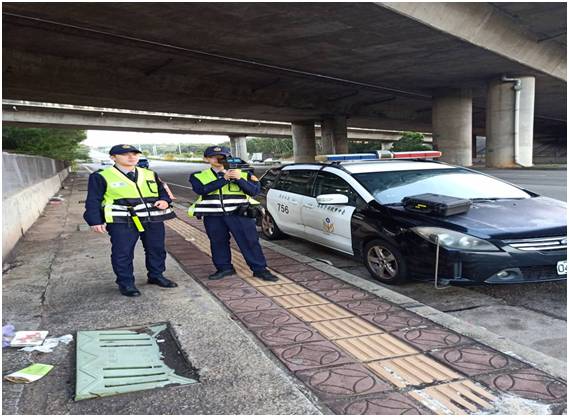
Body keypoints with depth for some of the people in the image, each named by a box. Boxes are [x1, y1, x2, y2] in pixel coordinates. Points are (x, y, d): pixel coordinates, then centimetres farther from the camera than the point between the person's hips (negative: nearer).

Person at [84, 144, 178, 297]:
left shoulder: (150, 174, 12)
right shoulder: (101, 177, -1)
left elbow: (162, 190, 20)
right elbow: (93, 200, -1)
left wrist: (164, 201, -2)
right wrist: (95, 221, -10)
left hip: (153, 220, 4)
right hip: (121, 223, -4)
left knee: (157, 249, 13)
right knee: (123, 253, 0)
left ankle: (156, 276, 31)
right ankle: (126, 283, 16)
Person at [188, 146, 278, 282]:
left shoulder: (243, 173, 6)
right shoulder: (198, 176, 6)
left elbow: (254, 191, -4)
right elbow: (201, 190, -14)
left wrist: (239, 179, -19)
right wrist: (224, 179, -18)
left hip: (240, 214, -1)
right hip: (213, 217, 2)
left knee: (250, 242, -1)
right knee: (218, 243, 10)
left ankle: (260, 269, 8)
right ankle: (224, 268, 27)